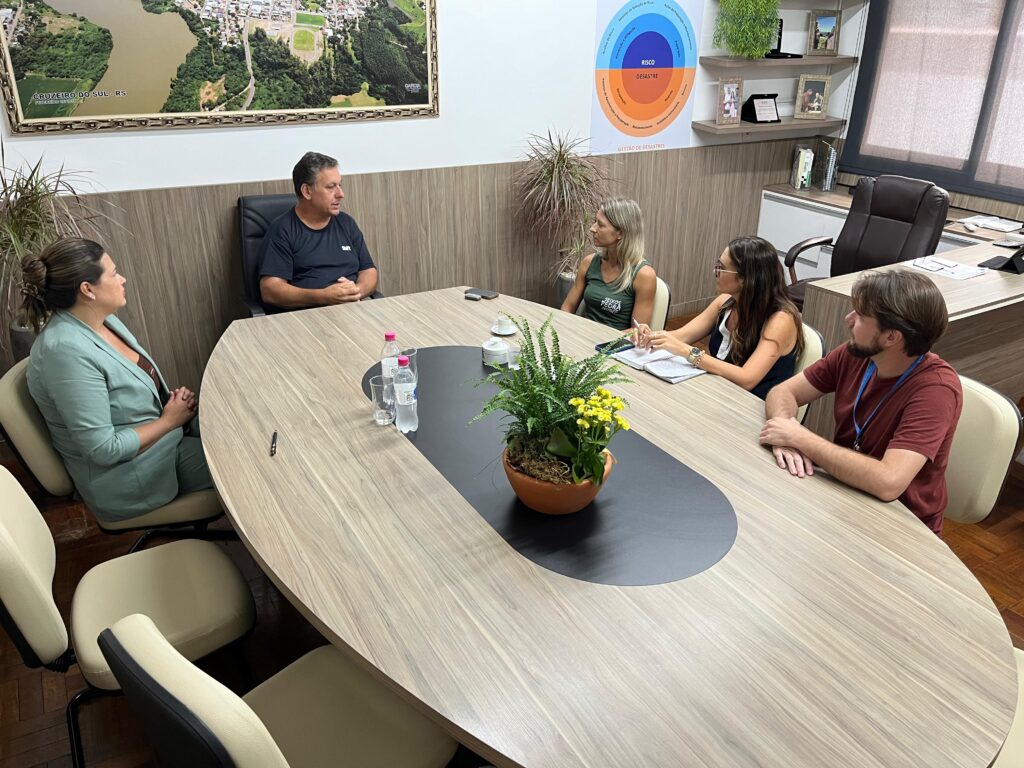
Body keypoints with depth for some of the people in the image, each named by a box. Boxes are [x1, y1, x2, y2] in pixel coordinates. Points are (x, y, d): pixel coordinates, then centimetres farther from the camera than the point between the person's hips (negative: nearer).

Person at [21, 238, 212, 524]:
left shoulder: (100, 318, -1)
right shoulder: (68, 351, -28)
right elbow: (105, 450, -27)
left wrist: (173, 398, -6)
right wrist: (169, 420, -17)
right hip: (127, 481, -8)